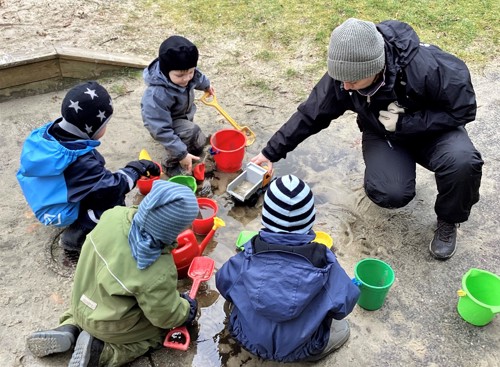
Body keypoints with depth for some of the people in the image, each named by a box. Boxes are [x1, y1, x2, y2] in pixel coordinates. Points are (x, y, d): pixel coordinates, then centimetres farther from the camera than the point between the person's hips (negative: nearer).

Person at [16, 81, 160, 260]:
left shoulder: (46, 134, -10)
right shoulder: (80, 161, -34)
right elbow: (113, 188, -29)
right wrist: (136, 168, -15)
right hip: (61, 213, -8)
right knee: (115, 198, -16)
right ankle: (75, 238, -7)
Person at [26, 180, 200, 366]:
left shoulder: (115, 214, -23)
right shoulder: (158, 275, -36)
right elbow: (166, 317, -18)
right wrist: (187, 310, 2)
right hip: (108, 325, -6)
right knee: (161, 330, 16)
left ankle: (70, 330, 13)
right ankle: (99, 348, 1)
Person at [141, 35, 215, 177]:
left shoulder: (185, 71, -26)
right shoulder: (157, 95, -46)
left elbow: (198, 77, 2)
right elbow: (161, 130, -40)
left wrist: (206, 85, 25)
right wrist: (182, 153, -38)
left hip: (184, 114, 7)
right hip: (165, 122, -7)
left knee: (199, 144, 21)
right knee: (190, 131, -32)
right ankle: (172, 165, -9)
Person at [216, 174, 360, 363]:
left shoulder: (250, 253, -25)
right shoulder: (322, 260, -31)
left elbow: (223, 283, -7)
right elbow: (344, 305, -17)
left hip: (248, 338, 2)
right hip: (297, 349, -2)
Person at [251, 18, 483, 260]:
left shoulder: (425, 66, -35)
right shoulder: (343, 76, -24)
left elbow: (463, 109, -23)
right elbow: (310, 114, -12)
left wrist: (404, 122, -30)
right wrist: (272, 152, -9)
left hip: (434, 129, -1)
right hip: (383, 134, 2)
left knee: (462, 162, -34)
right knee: (389, 194, -27)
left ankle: (448, 221, -2)